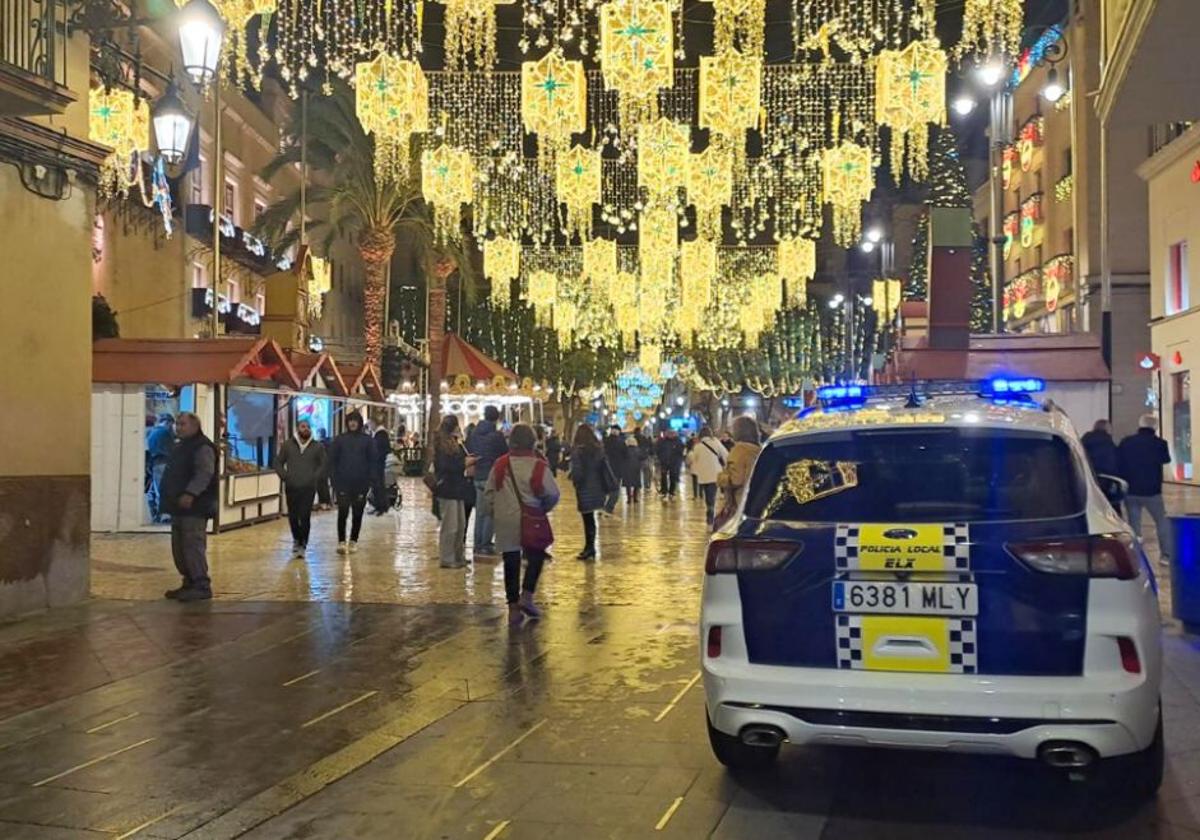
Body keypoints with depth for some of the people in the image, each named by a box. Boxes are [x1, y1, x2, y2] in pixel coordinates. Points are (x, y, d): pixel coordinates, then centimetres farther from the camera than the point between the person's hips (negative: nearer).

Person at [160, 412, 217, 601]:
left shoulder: (202, 447, -11)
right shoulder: (179, 447, 21)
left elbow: (204, 474, -25)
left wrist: (190, 493, -36)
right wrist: (169, 498, 24)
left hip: (195, 508, -10)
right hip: (179, 508, 10)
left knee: (193, 547, -12)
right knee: (179, 549, 12)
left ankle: (202, 586, -8)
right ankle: (189, 583, 20)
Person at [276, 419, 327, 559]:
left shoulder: (318, 447, 5)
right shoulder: (287, 445, 7)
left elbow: (322, 465, 8)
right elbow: (278, 463, 11)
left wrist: (314, 478, -4)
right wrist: (285, 477, -2)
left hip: (308, 488, -1)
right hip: (291, 488, 1)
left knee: (305, 516, -8)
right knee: (292, 516, 6)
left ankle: (302, 544, 2)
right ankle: (296, 540, 29)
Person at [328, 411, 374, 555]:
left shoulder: (367, 440, 3)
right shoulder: (339, 439, 4)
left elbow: (372, 461, 3)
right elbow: (332, 460, 4)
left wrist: (369, 481, -4)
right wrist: (334, 480, -4)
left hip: (360, 483, 1)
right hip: (343, 483, -1)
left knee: (357, 513, 7)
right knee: (342, 512, -8)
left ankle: (353, 541, 18)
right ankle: (341, 541, -4)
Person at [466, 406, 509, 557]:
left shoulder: (473, 434, 4)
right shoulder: (497, 436, -13)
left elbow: (467, 452, 9)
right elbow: (506, 455, -8)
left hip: (477, 477, 6)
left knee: (479, 512, 14)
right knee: (490, 512, 0)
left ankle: (477, 545, 16)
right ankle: (486, 546, -2)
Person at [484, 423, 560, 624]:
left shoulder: (500, 465, 0)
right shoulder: (539, 467, -9)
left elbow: (489, 494, 3)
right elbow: (553, 495, -7)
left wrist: (494, 513, 16)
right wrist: (542, 510, 11)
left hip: (505, 522, 3)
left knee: (511, 562, 8)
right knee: (536, 557, 15)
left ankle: (514, 607, 10)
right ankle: (526, 596, 2)